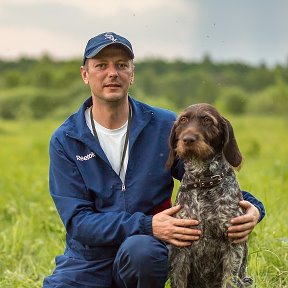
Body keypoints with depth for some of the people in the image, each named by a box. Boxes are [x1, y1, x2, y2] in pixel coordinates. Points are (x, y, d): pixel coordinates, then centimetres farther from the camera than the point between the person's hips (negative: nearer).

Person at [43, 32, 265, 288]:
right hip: (87, 261, 0)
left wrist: (252, 207, -19)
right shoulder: (65, 141, -4)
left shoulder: (165, 126, -2)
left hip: (144, 256, 0)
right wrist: (147, 226, -25)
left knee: (141, 249, -35)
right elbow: (78, 221, -11)